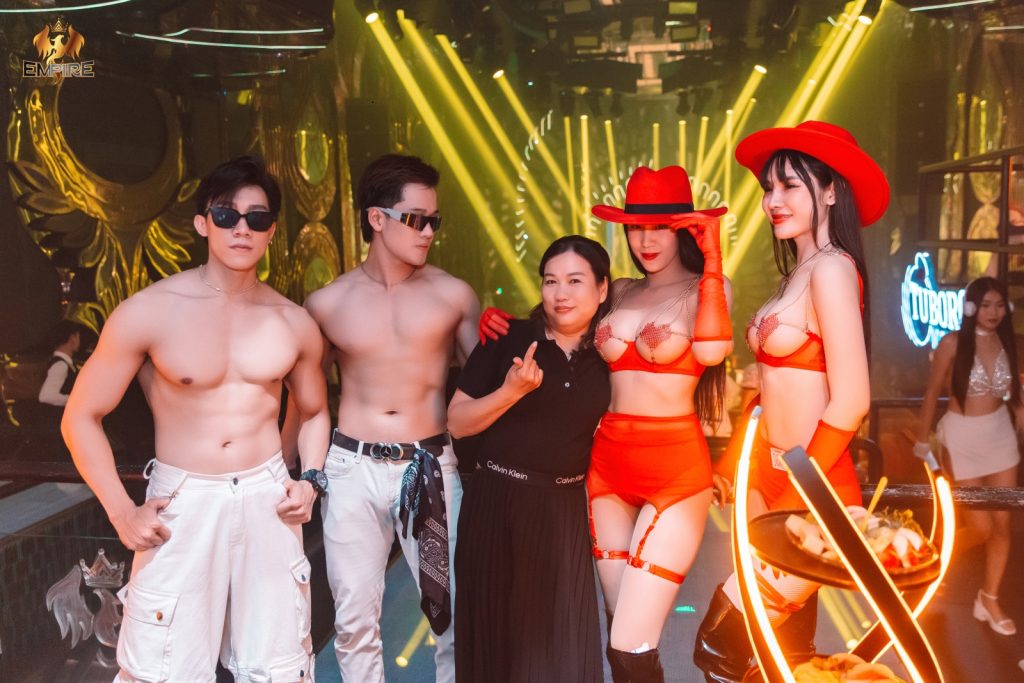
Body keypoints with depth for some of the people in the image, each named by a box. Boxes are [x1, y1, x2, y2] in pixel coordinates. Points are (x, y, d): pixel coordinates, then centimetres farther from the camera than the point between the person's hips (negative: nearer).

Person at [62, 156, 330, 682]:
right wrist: (122, 513, -8)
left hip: (268, 499, 3)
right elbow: (81, 417, -2)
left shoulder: (294, 323, 3)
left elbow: (313, 412, 19)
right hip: (181, 502, -2)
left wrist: (311, 479, 2)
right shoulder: (148, 312, -9)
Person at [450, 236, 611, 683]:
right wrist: (511, 391, -19)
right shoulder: (509, 338, -7)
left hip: (564, 511, 2)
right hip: (497, 504, -2)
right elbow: (456, 423, -6)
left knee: (564, 641, 7)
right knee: (497, 633, 11)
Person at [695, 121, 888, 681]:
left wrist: (789, 504, -16)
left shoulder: (831, 268, -15)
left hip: (811, 492, -8)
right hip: (773, 481, 8)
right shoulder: (797, 272, 12)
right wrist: (733, 466, 9)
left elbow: (850, 402, -20)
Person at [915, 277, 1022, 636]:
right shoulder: (953, 343, -13)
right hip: (963, 436, -4)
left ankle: (989, 599, 21)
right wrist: (922, 439, -3)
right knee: (982, 528, -2)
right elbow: (932, 393, -7)